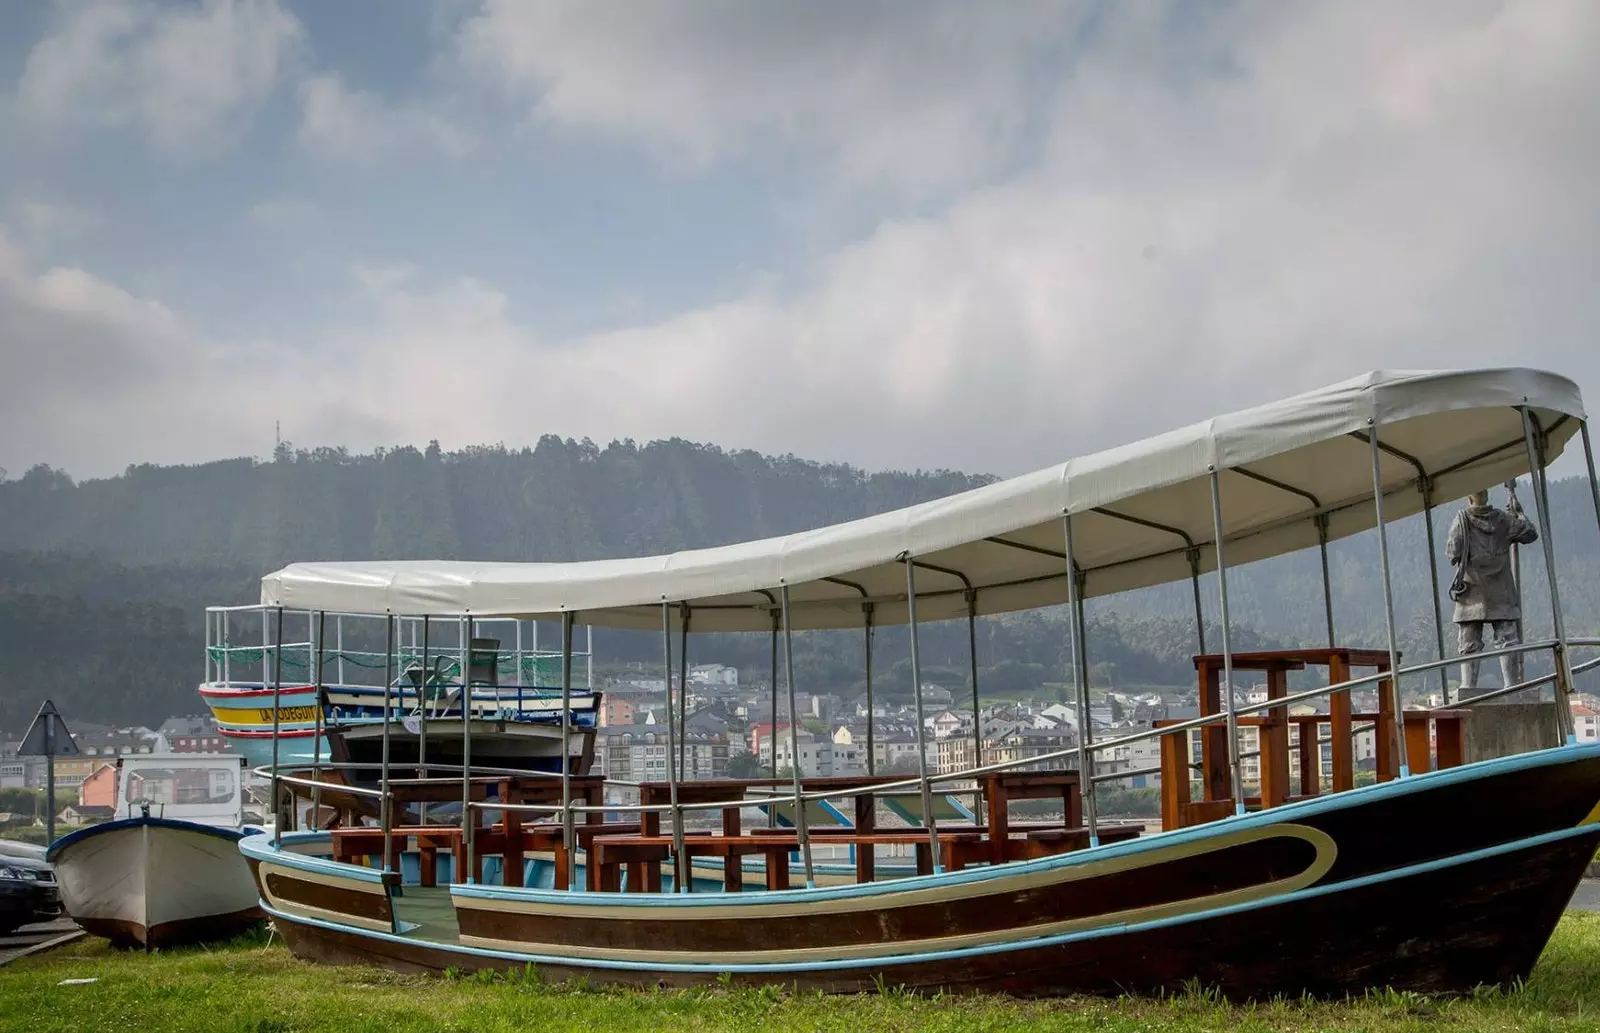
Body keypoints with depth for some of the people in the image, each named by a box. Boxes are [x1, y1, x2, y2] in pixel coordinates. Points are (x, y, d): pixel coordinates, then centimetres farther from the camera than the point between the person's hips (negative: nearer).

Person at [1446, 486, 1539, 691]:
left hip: (1472, 594, -1)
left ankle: (1468, 687, -4)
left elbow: (1452, 551, -11)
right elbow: (1531, 533, 11)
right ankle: (1512, 687, 0)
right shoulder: (1503, 519, 2)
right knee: (1507, 640, 4)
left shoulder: (1462, 520, -5)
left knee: (1469, 644, 2)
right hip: (1501, 596, 2)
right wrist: (1519, 513, 24)